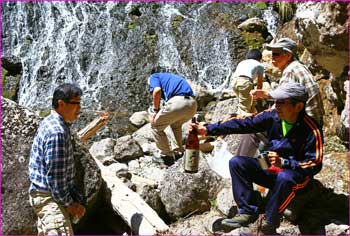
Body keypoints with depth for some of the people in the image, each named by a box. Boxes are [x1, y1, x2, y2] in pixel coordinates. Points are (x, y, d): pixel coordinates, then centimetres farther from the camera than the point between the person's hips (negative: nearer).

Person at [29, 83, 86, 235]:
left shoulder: (51, 123, 10)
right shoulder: (56, 132, -23)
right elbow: (54, 175, -24)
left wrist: (75, 198, 14)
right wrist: (69, 203, -13)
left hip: (45, 195, 11)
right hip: (49, 196, -11)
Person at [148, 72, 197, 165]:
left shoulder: (154, 77, 18)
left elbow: (157, 91, -7)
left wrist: (156, 110, 6)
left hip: (177, 102, -7)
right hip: (193, 105, 8)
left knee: (156, 126, 16)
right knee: (176, 125, 37)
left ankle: (167, 156, 18)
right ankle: (180, 152, 36)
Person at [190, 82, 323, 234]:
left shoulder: (311, 130, -20)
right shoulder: (272, 116, -7)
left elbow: (314, 165, -20)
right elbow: (243, 124, -10)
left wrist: (283, 162, -34)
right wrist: (208, 129, -17)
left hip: (297, 174, -6)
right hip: (270, 170, 6)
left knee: (285, 178, -40)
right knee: (237, 163, -11)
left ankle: (269, 223, -18)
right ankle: (248, 212, -11)